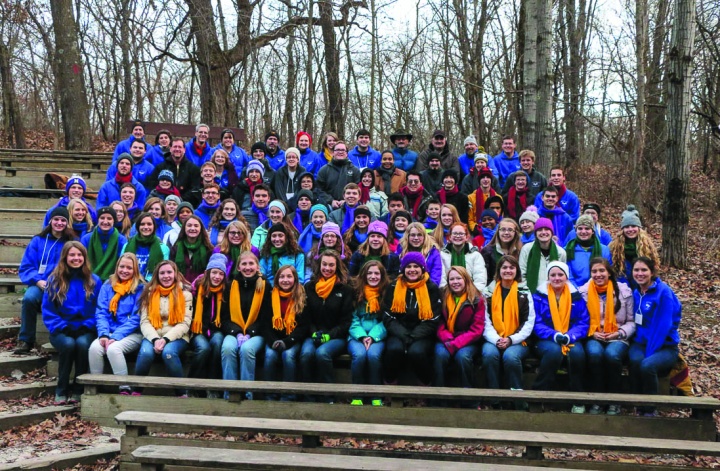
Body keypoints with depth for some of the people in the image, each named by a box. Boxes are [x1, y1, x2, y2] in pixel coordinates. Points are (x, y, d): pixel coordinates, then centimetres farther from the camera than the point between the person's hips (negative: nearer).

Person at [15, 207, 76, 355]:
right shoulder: (38, 241, 12)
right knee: (29, 297, -32)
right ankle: (25, 340, -17)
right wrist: (38, 281, -12)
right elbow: (25, 267, 7)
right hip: (40, 285, 2)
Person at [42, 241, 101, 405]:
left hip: (85, 330, 0)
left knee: (83, 343, -33)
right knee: (68, 344, -33)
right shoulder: (54, 280, 4)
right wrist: (63, 328, -13)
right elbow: (47, 311, 0)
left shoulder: (94, 281, 5)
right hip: (62, 331, 0)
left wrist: (86, 326, -13)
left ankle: (77, 390, -17)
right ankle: (61, 390, -15)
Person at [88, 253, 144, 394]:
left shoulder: (140, 288, -2)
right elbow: (101, 313, 4)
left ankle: (125, 389, -23)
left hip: (132, 334, -3)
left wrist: (116, 337, -17)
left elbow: (135, 318, -8)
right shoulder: (108, 285, 10)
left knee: (113, 348, -32)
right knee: (94, 347, -26)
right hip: (110, 333, 4)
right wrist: (104, 334, -14)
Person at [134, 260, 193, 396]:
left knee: (168, 352, -34)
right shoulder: (150, 293, 11)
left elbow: (184, 323, -5)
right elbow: (144, 322, 2)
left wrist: (166, 339, -19)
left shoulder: (185, 293, 4)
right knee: (145, 352, -31)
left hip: (176, 337, -2)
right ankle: (136, 391, -13)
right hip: (153, 336, 2)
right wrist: (155, 339, -17)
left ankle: (182, 393, -22)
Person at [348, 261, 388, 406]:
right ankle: (357, 396, -17)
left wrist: (373, 336, -14)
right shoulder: (356, 292, 8)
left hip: (377, 336, -1)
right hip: (357, 336, 1)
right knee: (359, 354, -31)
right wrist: (362, 336, -13)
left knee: (373, 354, -32)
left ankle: (376, 396, -18)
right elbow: (353, 319, 3)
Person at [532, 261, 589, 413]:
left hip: (571, 340, 2)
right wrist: (555, 335, -22)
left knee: (577, 352, -33)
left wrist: (570, 336, -20)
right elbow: (537, 324, -4)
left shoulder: (576, 296, 6)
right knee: (554, 351, -36)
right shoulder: (539, 296, 2)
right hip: (547, 340, -1)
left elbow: (583, 323, 0)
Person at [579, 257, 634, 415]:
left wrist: (620, 333, -11)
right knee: (595, 353, -34)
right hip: (593, 338, 1)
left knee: (612, 354, -34)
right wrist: (592, 333, -10)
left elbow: (632, 322, 5)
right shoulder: (583, 292, 4)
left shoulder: (624, 291, 2)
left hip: (618, 338, 0)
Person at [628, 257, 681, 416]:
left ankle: (650, 410, -11)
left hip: (665, 346, -4)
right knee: (636, 360, -30)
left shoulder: (663, 291, -13)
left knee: (647, 365, -34)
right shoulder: (636, 293, 6)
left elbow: (663, 326, -18)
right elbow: (636, 323, 9)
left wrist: (649, 353, -22)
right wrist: (642, 350, -5)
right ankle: (640, 407, -13)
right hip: (641, 342, 4)